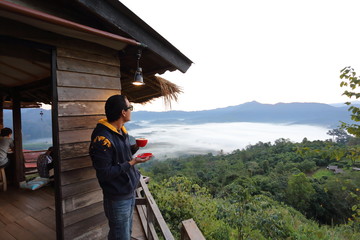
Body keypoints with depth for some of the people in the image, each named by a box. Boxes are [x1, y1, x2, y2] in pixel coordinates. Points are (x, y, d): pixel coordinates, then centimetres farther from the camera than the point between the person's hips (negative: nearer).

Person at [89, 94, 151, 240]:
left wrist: (135, 148, 1)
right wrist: (132, 163, -24)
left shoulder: (122, 131, 4)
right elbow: (104, 173, -24)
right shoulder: (102, 139, -25)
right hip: (117, 198, -8)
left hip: (130, 192, 9)